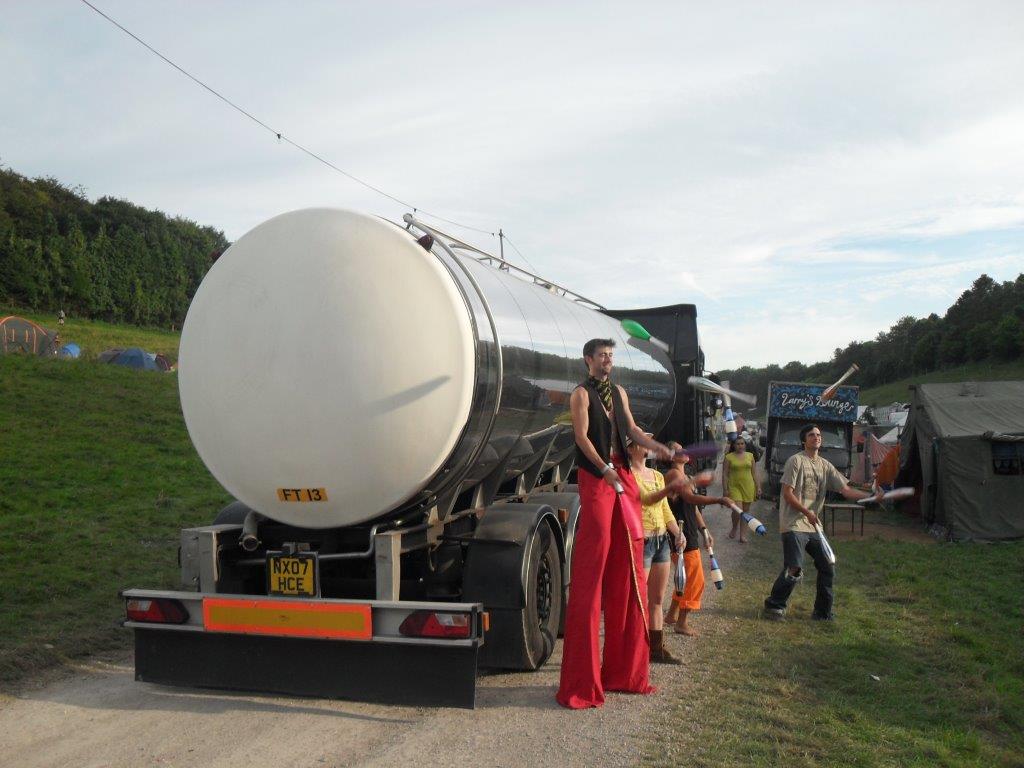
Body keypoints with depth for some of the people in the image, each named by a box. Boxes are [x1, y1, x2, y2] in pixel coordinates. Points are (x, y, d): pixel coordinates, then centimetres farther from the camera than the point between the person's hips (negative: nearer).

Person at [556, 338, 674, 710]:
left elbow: (631, 429, 12)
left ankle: (625, 670, 17)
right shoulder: (581, 394, -1)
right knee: (592, 574, -8)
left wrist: (656, 446, -4)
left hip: (623, 477, 7)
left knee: (627, 572, 7)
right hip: (595, 478, -7)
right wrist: (605, 469, -20)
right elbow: (582, 436, -11)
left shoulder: (619, 392, 18)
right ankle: (582, 683, -3)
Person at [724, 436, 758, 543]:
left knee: (746, 511, 5)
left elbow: (754, 473, 14)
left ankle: (743, 535, 12)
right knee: (737, 510, -14)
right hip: (734, 487, -3)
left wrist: (757, 487, 9)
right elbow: (724, 474, -1)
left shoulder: (750, 456, 9)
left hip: (748, 487, 3)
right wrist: (725, 489, -7)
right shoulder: (729, 457, -1)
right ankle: (734, 528, 15)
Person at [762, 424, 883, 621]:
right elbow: (788, 493, -11)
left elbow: (846, 490, 7)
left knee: (828, 568, 8)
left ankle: (822, 612, 21)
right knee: (794, 571, -15)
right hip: (794, 525, -7)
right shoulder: (796, 460, -8)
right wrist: (807, 512, -15)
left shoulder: (825, 466, 12)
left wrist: (872, 497, -7)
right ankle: (773, 606, 3)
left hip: (814, 527, 8)